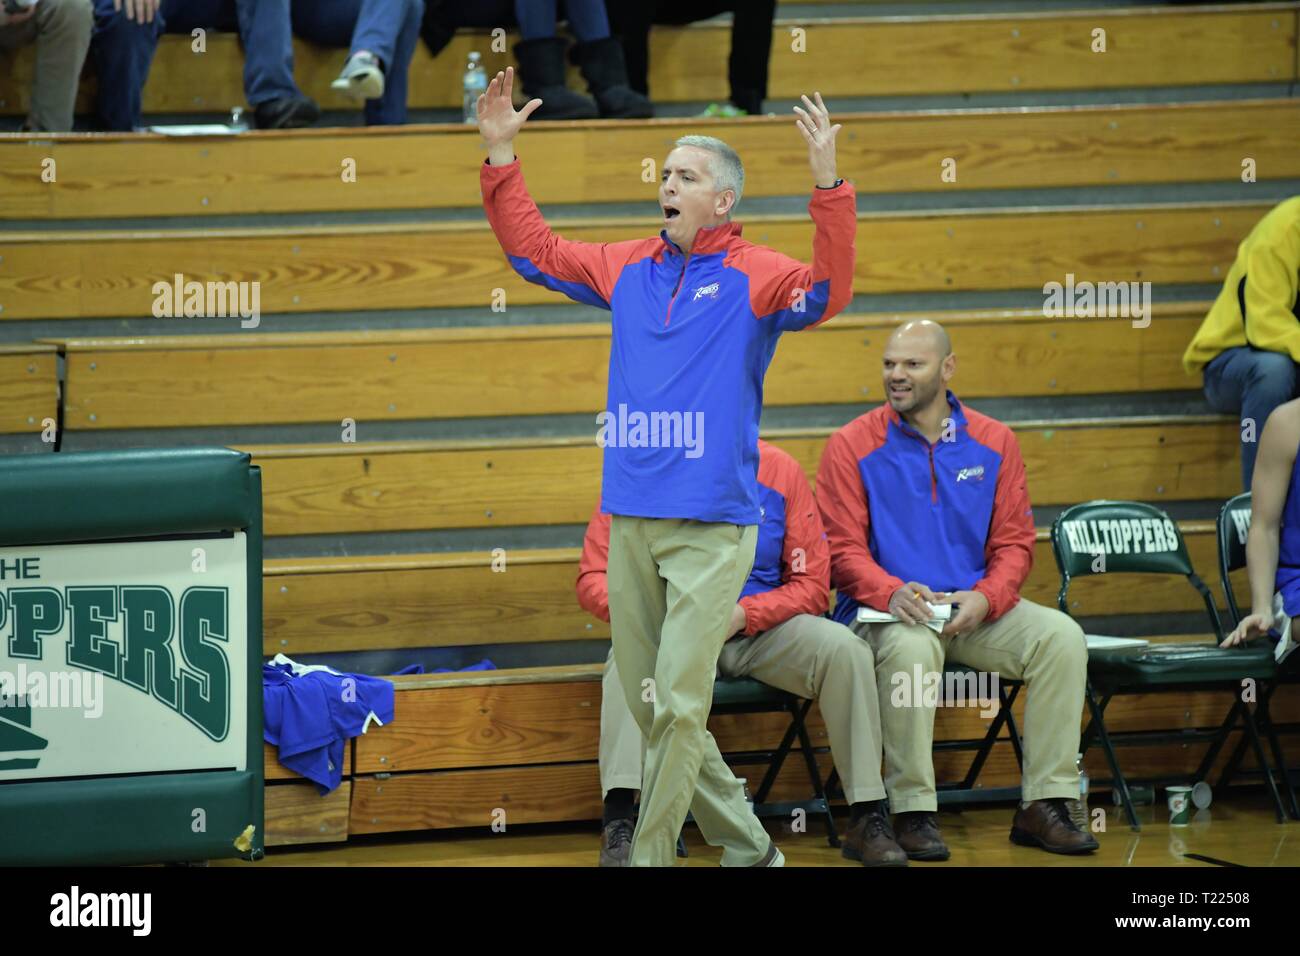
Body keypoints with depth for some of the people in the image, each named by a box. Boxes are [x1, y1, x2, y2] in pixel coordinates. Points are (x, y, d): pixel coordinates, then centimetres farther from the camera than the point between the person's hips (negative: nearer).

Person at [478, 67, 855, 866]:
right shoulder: (628, 268, 13)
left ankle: (650, 857, -3)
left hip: (713, 526, -6)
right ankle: (747, 847, 22)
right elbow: (535, 250, 22)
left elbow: (829, 290, -20)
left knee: (678, 704, -10)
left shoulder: (754, 276, -2)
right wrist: (501, 156, 14)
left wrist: (829, 185, -31)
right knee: (650, 708, 9)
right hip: (630, 522, 6)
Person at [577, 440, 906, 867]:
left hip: (761, 629, 2)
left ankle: (867, 818, -17)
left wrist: (743, 615, -19)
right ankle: (618, 823, -40)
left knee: (844, 648, -24)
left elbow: (811, 586, -2)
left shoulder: (779, 471, -2)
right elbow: (593, 578, -6)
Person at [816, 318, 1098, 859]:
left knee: (1061, 637, -21)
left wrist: (985, 597, -14)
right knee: (912, 647, -38)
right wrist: (892, 592, -24)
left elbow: (1014, 542, 6)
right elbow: (843, 549, -5)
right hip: (884, 612, -3)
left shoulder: (994, 443, 9)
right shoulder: (852, 446, 1)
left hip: (973, 611, 3)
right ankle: (913, 812, -27)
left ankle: (1044, 807, -18)